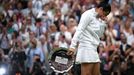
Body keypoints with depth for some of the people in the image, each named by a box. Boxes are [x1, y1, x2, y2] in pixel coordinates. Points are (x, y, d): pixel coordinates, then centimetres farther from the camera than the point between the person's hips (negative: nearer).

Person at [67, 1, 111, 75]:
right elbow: (79, 30, -17)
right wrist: (73, 46, -27)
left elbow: (99, 34, 22)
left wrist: (103, 23, 8)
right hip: (86, 47, -9)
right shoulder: (88, 14, -8)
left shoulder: (97, 18, 18)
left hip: (93, 49, 9)